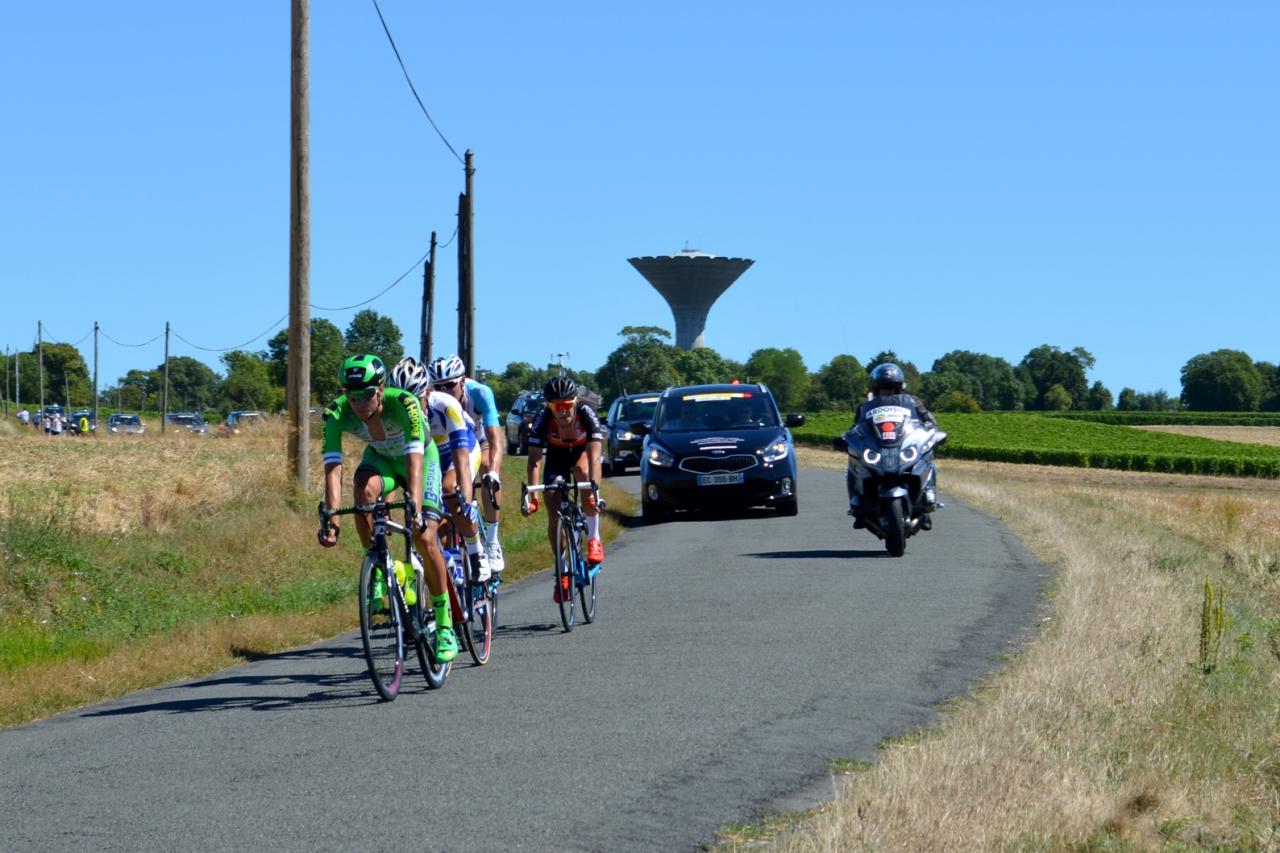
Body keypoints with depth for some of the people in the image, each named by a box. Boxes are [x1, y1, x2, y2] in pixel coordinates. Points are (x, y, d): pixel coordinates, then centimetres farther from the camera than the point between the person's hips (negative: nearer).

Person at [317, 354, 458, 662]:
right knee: (364, 491, -34)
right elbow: (333, 468, -36)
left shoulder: (404, 404, -37)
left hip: (421, 456, -2)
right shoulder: (337, 413, -30)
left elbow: (414, 459, -46)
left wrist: (415, 507, -59)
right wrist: (331, 519, -48)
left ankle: (444, 625, -1)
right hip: (380, 457, 2)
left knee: (425, 538, -16)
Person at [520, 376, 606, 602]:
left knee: (583, 471, -38)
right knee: (554, 515, -9)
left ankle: (594, 539, -25)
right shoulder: (543, 420, -30)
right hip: (557, 455, 2)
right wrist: (532, 495, -45)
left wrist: (593, 489, -54)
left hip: (583, 451, -2)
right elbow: (534, 460, -33)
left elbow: (593, 456, -42)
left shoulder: (586, 413, -34)